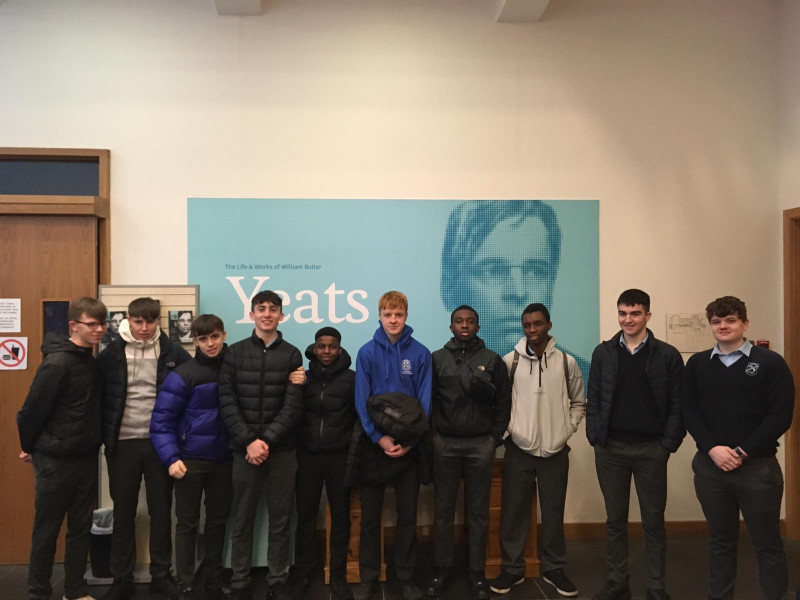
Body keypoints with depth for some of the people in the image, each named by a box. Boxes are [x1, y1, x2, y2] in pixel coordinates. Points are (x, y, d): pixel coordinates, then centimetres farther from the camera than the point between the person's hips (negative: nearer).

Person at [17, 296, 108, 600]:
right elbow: (33, 410, -14)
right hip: (56, 460, -7)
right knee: (47, 530, 7)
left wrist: (95, 443, 12)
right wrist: (30, 447, 0)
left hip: (86, 458, 7)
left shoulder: (92, 361, 5)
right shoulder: (57, 363, -20)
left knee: (81, 527, 14)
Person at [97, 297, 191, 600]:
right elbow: (98, 394, 0)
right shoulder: (111, 353, -2)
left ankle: (161, 575, 23)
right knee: (123, 512, 10)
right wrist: (105, 434, -4)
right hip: (123, 443, 0)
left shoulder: (174, 353, -3)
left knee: (161, 510, 9)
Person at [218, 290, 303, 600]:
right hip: (244, 448, 0)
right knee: (242, 519, 7)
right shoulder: (235, 353, 5)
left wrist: (267, 440, -14)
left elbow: (293, 406, -4)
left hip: (282, 449, 0)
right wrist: (248, 441, -13)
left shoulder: (292, 355, 3)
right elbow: (227, 402, -2)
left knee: (280, 518, 7)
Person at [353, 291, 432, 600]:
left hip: (409, 445, 1)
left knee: (407, 515, 10)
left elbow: (425, 401, -4)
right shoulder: (367, 352, -4)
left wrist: (410, 440, -13)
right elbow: (361, 401, -7)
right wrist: (379, 438, -16)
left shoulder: (420, 353, -3)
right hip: (374, 444, 0)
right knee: (370, 515, 8)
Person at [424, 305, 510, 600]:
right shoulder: (437, 359, 3)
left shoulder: (492, 360, 3)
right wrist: (432, 434, -4)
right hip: (445, 443, 0)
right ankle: (441, 569, 20)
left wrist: (495, 437, -2)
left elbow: (503, 402, 4)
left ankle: (477, 573, 19)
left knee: (478, 511, 8)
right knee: (443, 510, 8)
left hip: (481, 444, 0)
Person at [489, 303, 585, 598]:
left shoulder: (567, 362, 1)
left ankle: (554, 569, 26)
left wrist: (566, 430, 0)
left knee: (553, 512, 11)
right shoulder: (509, 361, -2)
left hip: (555, 451, 1)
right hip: (519, 450, 0)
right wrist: (509, 427, -5)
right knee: (513, 512, 7)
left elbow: (578, 402, 10)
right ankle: (512, 569, 21)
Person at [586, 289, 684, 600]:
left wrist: (669, 443, -9)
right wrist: (595, 437, -3)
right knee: (615, 519, 11)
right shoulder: (603, 353, 4)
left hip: (651, 449, -2)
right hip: (610, 448, 2)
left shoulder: (667, 355, -2)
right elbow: (593, 400, 5)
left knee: (653, 521, 8)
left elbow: (678, 404, -3)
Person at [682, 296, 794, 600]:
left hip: (757, 466, -2)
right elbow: (689, 412, 3)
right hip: (710, 465, 3)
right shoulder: (697, 364, 7)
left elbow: (780, 416, -8)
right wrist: (713, 449, -11)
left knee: (768, 544, 6)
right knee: (721, 542, 14)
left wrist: (742, 452, -13)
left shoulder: (771, 363, -2)